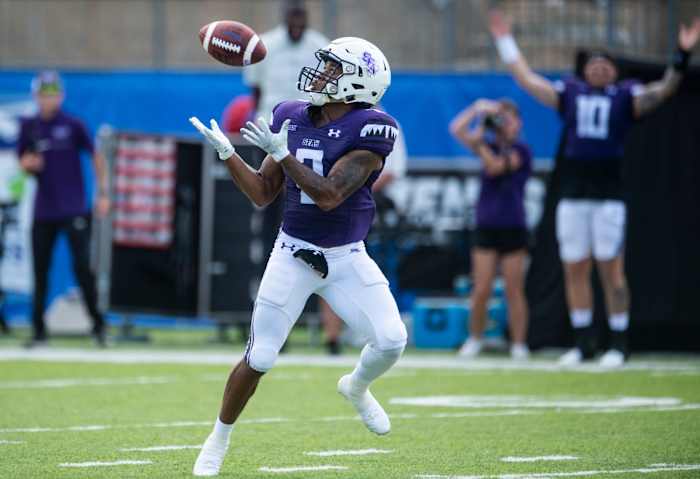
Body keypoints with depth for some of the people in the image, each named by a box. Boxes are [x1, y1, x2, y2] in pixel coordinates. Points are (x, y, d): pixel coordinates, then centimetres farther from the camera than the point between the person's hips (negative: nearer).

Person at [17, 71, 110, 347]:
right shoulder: (29, 128, 7)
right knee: (40, 271, 3)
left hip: (73, 208, -3)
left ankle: (97, 323, 1)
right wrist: (28, 163, -12)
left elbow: (96, 157, 4)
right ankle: (38, 331, 8)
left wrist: (103, 193, -2)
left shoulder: (72, 126, -1)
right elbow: (23, 163, 13)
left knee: (82, 266, -9)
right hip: (43, 211, 3)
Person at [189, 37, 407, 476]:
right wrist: (227, 152, -6)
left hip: (347, 258, -2)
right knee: (259, 359, -1)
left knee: (391, 341, -15)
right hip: (294, 255, 2)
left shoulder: (368, 130, -15)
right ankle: (220, 438, 20)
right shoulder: (292, 119, 0)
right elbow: (262, 194, 6)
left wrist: (281, 153, -24)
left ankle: (357, 388, 20)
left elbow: (329, 195, -24)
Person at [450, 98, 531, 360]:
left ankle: (519, 345, 6)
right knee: (481, 291, -1)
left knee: (514, 291, 0)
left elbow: (496, 167, -18)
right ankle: (474, 339, 13)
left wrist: (479, 142, -15)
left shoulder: (520, 151, -3)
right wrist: (477, 108, -9)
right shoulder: (491, 146, 9)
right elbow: (457, 129, 0)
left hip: (512, 229, -3)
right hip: (486, 227, 3)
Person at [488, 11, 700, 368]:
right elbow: (526, 79, 23)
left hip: (609, 194, -3)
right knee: (574, 269, 4)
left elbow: (664, 89, -2)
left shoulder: (626, 96, 10)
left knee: (610, 269, -5)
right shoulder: (569, 94, 17)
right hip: (572, 195, 3)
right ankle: (583, 342, 13)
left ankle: (619, 344, 2)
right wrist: (505, 42, 26)